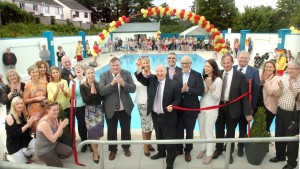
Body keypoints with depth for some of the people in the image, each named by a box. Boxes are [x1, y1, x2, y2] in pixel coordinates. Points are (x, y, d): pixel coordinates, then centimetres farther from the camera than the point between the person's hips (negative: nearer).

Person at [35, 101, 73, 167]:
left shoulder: (55, 118, -2)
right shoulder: (44, 123, -28)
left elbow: (59, 135, 1)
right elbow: (53, 139, -27)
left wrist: (62, 126, -18)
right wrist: (61, 126, -30)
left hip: (54, 144, 7)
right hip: (44, 150, -7)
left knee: (69, 151, -10)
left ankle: (54, 157, 11)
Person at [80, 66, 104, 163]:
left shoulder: (98, 85, 0)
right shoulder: (83, 86, -6)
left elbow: (102, 98, -4)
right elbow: (85, 100, -13)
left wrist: (96, 92, -18)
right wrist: (91, 93, -23)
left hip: (99, 109, 3)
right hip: (89, 111, -2)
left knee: (98, 131, 9)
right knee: (92, 132, -1)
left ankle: (95, 150, 28)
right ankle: (95, 153, 15)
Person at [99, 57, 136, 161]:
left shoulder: (127, 73, -4)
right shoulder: (104, 75, -7)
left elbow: (133, 88, -10)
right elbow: (101, 91, -17)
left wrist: (123, 83, -26)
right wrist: (112, 83, -30)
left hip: (125, 108, 1)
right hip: (110, 109, -1)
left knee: (126, 129, 17)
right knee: (111, 130, 13)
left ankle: (126, 148, 40)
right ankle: (113, 150, 34)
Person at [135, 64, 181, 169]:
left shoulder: (173, 84, -12)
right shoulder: (151, 80, -2)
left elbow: (177, 99, -6)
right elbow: (141, 79, -16)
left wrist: (172, 106, -24)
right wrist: (139, 69, -33)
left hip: (168, 116, -4)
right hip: (155, 115, 4)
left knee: (170, 139, 5)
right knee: (159, 136, 24)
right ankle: (161, 152, 48)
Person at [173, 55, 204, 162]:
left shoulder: (197, 75, -7)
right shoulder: (176, 76, 2)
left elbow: (201, 91, -16)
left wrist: (188, 89, -25)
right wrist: (181, 90, -24)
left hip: (191, 108, -2)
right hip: (179, 108, 2)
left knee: (189, 131, 13)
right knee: (178, 130, 16)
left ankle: (187, 151, 32)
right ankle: (179, 149, 36)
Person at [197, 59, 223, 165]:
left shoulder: (218, 80, -13)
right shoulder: (203, 78, 4)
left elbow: (216, 97, -14)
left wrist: (210, 86, -22)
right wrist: (206, 85, -13)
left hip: (211, 109, -6)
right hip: (201, 107, 6)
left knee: (208, 132, 3)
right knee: (202, 130, 17)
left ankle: (209, 154, 18)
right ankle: (203, 149, 35)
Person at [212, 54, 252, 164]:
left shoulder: (240, 76, -10)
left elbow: (245, 95, -10)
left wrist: (247, 112, -11)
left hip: (232, 108, -2)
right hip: (219, 106, 3)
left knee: (230, 131, 14)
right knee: (219, 130, 18)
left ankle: (229, 153, 34)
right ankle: (218, 149, 39)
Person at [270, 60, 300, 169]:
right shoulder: (283, 78, 0)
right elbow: (276, 95, 1)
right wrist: (281, 88, -18)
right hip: (281, 111, 5)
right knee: (278, 135, 17)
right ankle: (280, 155, 38)